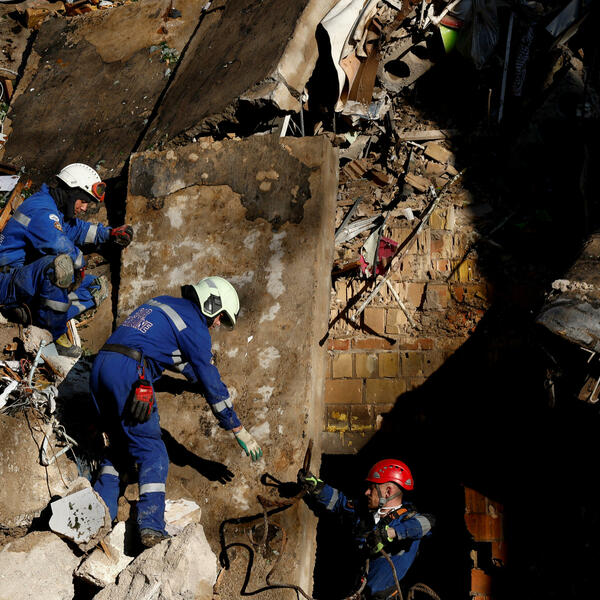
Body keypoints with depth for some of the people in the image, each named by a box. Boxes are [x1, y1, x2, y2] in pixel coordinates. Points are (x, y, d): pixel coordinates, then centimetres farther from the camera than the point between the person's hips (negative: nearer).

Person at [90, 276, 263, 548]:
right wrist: (239, 430, 11)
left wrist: (211, 386, 44)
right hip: (129, 373, -8)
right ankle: (151, 528, -14)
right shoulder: (195, 328, 3)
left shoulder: (163, 303, 27)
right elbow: (211, 382, 4)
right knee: (152, 453, -4)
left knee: (120, 447, 19)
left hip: (100, 365, 8)